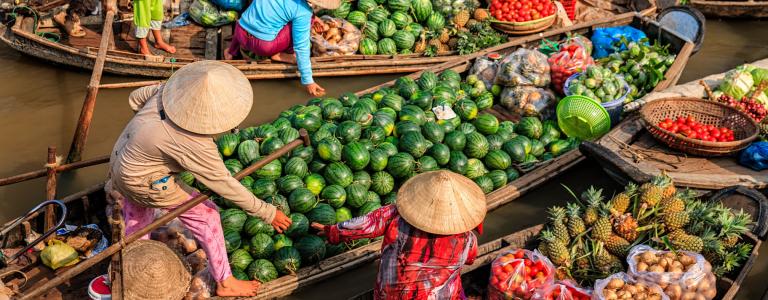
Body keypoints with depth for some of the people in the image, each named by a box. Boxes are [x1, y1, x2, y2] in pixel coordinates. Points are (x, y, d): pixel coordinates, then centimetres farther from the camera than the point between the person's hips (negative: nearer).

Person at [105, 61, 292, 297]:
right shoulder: (193, 144, -36)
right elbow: (223, 183, -27)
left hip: (126, 160, 8)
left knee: (138, 226, 27)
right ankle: (224, 283, 20)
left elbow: (136, 98, 0)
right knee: (206, 216, 4)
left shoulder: (176, 87, -18)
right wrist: (267, 213, -19)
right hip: (146, 184, -8)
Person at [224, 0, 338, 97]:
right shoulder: (303, 12, -19)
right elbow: (302, 48, -16)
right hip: (263, 46, -7)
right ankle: (279, 55, 2)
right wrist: (308, 81, -11)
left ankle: (232, 50, 34)